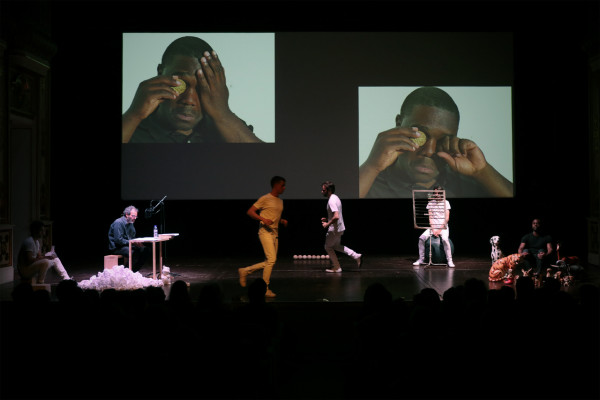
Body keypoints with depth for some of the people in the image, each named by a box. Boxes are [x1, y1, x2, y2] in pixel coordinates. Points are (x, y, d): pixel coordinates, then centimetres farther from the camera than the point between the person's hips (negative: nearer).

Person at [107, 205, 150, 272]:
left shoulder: (130, 223, 14)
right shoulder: (118, 223, -15)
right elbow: (118, 240, -21)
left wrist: (137, 243, 0)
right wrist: (132, 242, -22)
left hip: (128, 245, 9)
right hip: (117, 247, -9)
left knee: (146, 249, -9)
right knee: (134, 253, -34)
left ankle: (135, 271, -5)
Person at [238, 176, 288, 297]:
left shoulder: (280, 201, 18)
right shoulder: (265, 199, -5)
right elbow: (250, 211, -7)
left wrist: (282, 221, 9)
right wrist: (263, 219, -20)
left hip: (275, 233, 8)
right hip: (265, 232, -8)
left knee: (269, 262, 6)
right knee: (271, 259, -16)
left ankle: (245, 271, 21)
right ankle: (265, 288, -6)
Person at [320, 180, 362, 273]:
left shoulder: (331, 201, -23)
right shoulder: (335, 198, 9)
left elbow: (336, 217, -32)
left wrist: (327, 224, -20)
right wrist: (327, 219, 14)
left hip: (334, 229, -10)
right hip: (340, 227, 10)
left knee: (328, 247, 8)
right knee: (336, 246, 24)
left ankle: (336, 267, 15)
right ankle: (356, 256, 17)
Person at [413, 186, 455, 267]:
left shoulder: (445, 202, 0)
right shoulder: (430, 203, 7)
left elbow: (447, 218, -6)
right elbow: (430, 217, 2)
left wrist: (440, 229, -14)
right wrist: (433, 229, -11)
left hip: (443, 227, -3)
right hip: (433, 226, 3)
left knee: (445, 239, -33)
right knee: (421, 238, -20)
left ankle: (449, 260, -23)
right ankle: (421, 259, -8)